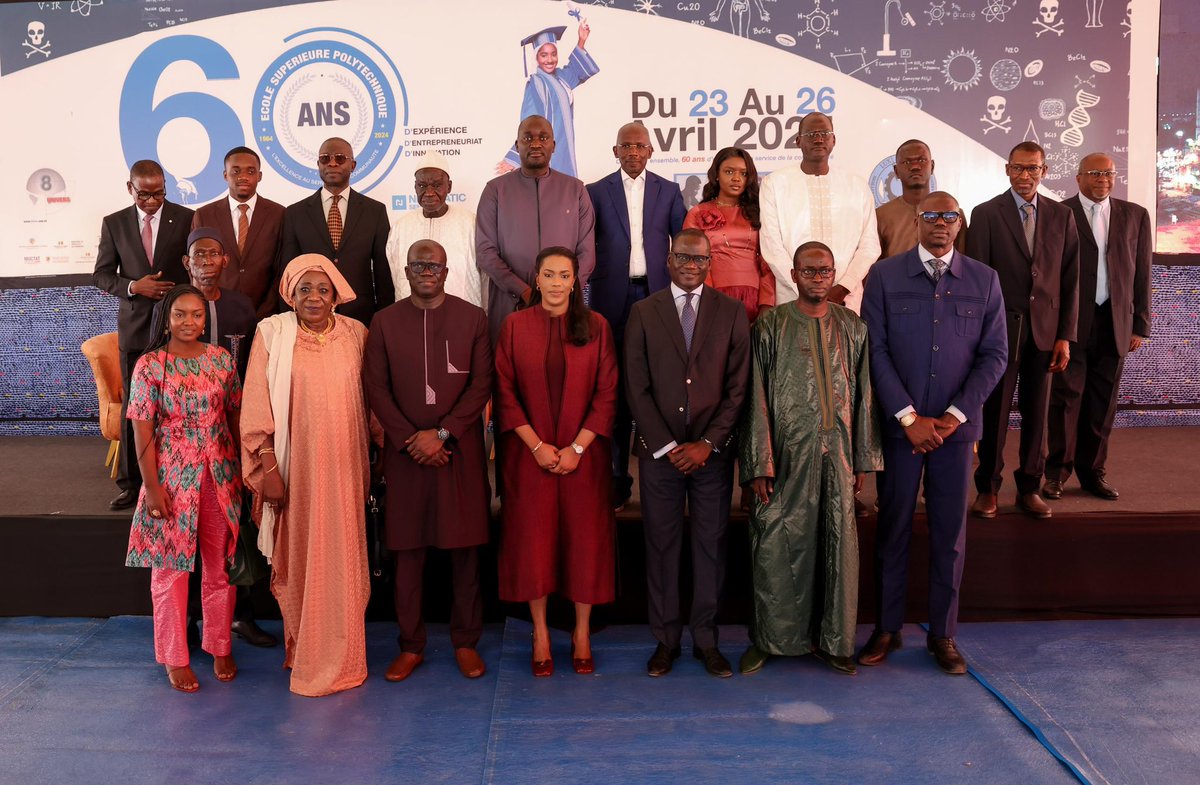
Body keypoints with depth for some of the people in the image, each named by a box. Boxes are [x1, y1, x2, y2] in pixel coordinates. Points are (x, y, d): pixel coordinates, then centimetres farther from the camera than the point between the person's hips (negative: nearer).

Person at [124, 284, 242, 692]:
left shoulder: (221, 360, 2)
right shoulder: (149, 366, -6)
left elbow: (235, 417, 7)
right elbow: (142, 430, -7)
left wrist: (242, 470, 6)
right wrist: (152, 486, -10)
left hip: (220, 477, 2)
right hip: (172, 478, -2)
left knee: (220, 566, 11)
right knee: (170, 569, 8)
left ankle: (221, 647, 28)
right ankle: (176, 657, 22)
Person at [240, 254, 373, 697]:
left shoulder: (355, 333, 5)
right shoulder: (272, 333, -3)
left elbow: (364, 401, 9)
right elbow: (257, 407, -4)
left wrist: (368, 465, 8)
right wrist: (267, 467, -9)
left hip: (341, 468, 2)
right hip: (294, 467, -2)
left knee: (341, 560, 7)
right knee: (298, 559, 7)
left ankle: (339, 658, 22)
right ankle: (303, 652, 24)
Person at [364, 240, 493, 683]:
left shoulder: (472, 318, 4)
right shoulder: (384, 322, 7)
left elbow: (481, 384, -1)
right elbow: (376, 389, 3)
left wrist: (441, 434, -10)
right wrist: (410, 440, -8)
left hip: (461, 450, 0)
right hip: (405, 452, 1)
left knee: (465, 549, 4)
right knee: (407, 550, 5)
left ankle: (466, 642, 17)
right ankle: (410, 646, 17)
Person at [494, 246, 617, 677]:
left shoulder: (596, 326, 1)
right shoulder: (515, 325, 2)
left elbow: (607, 394, -1)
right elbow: (504, 391, -1)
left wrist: (577, 448, -10)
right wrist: (537, 445, -10)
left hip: (583, 453, 0)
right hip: (529, 453, 0)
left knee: (584, 539, 4)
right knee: (533, 539, 4)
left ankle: (582, 633, 20)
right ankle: (540, 632, 19)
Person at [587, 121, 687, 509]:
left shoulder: (668, 191, 10)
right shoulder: (596, 192, 7)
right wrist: (591, 280, -5)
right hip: (614, 299, 0)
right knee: (616, 388, 2)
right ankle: (617, 478, 8)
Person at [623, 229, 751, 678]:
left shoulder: (731, 313, 5)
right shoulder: (643, 313, 4)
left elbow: (738, 388, 0)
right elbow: (637, 388, -1)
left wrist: (707, 444, -9)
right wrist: (667, 446, -8)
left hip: (712, 453, 0)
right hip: (659, 452, 0)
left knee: (711, 546, 7)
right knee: (661, 546, 6)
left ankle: (706, 640, 19)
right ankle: (665, 639, 18)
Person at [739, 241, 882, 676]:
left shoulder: (853, 327, 8)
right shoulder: (770, 326, -1)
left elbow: (864, 396, 10)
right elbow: (757, 398, -4)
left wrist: (863, 460, 7)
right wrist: (760, 464, -9)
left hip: (837, 453, 3)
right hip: (786, 453, -3)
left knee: (838, 546, 7)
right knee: (775, 546, 2)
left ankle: (831, 639, 23)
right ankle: (768, 637, 19)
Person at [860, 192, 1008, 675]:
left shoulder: (984, 280, 6)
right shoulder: (885, 276, 1)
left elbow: (995, 355, 3)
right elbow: (876, 351, -4)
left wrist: (955, 415, -7)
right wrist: (910, 418, -10)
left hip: (957, 424, 1)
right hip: (899, 423, -1)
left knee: (950, 532, 7)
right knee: (893, 528, 6)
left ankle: (943, 635, 20)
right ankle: (886, 629, 19)